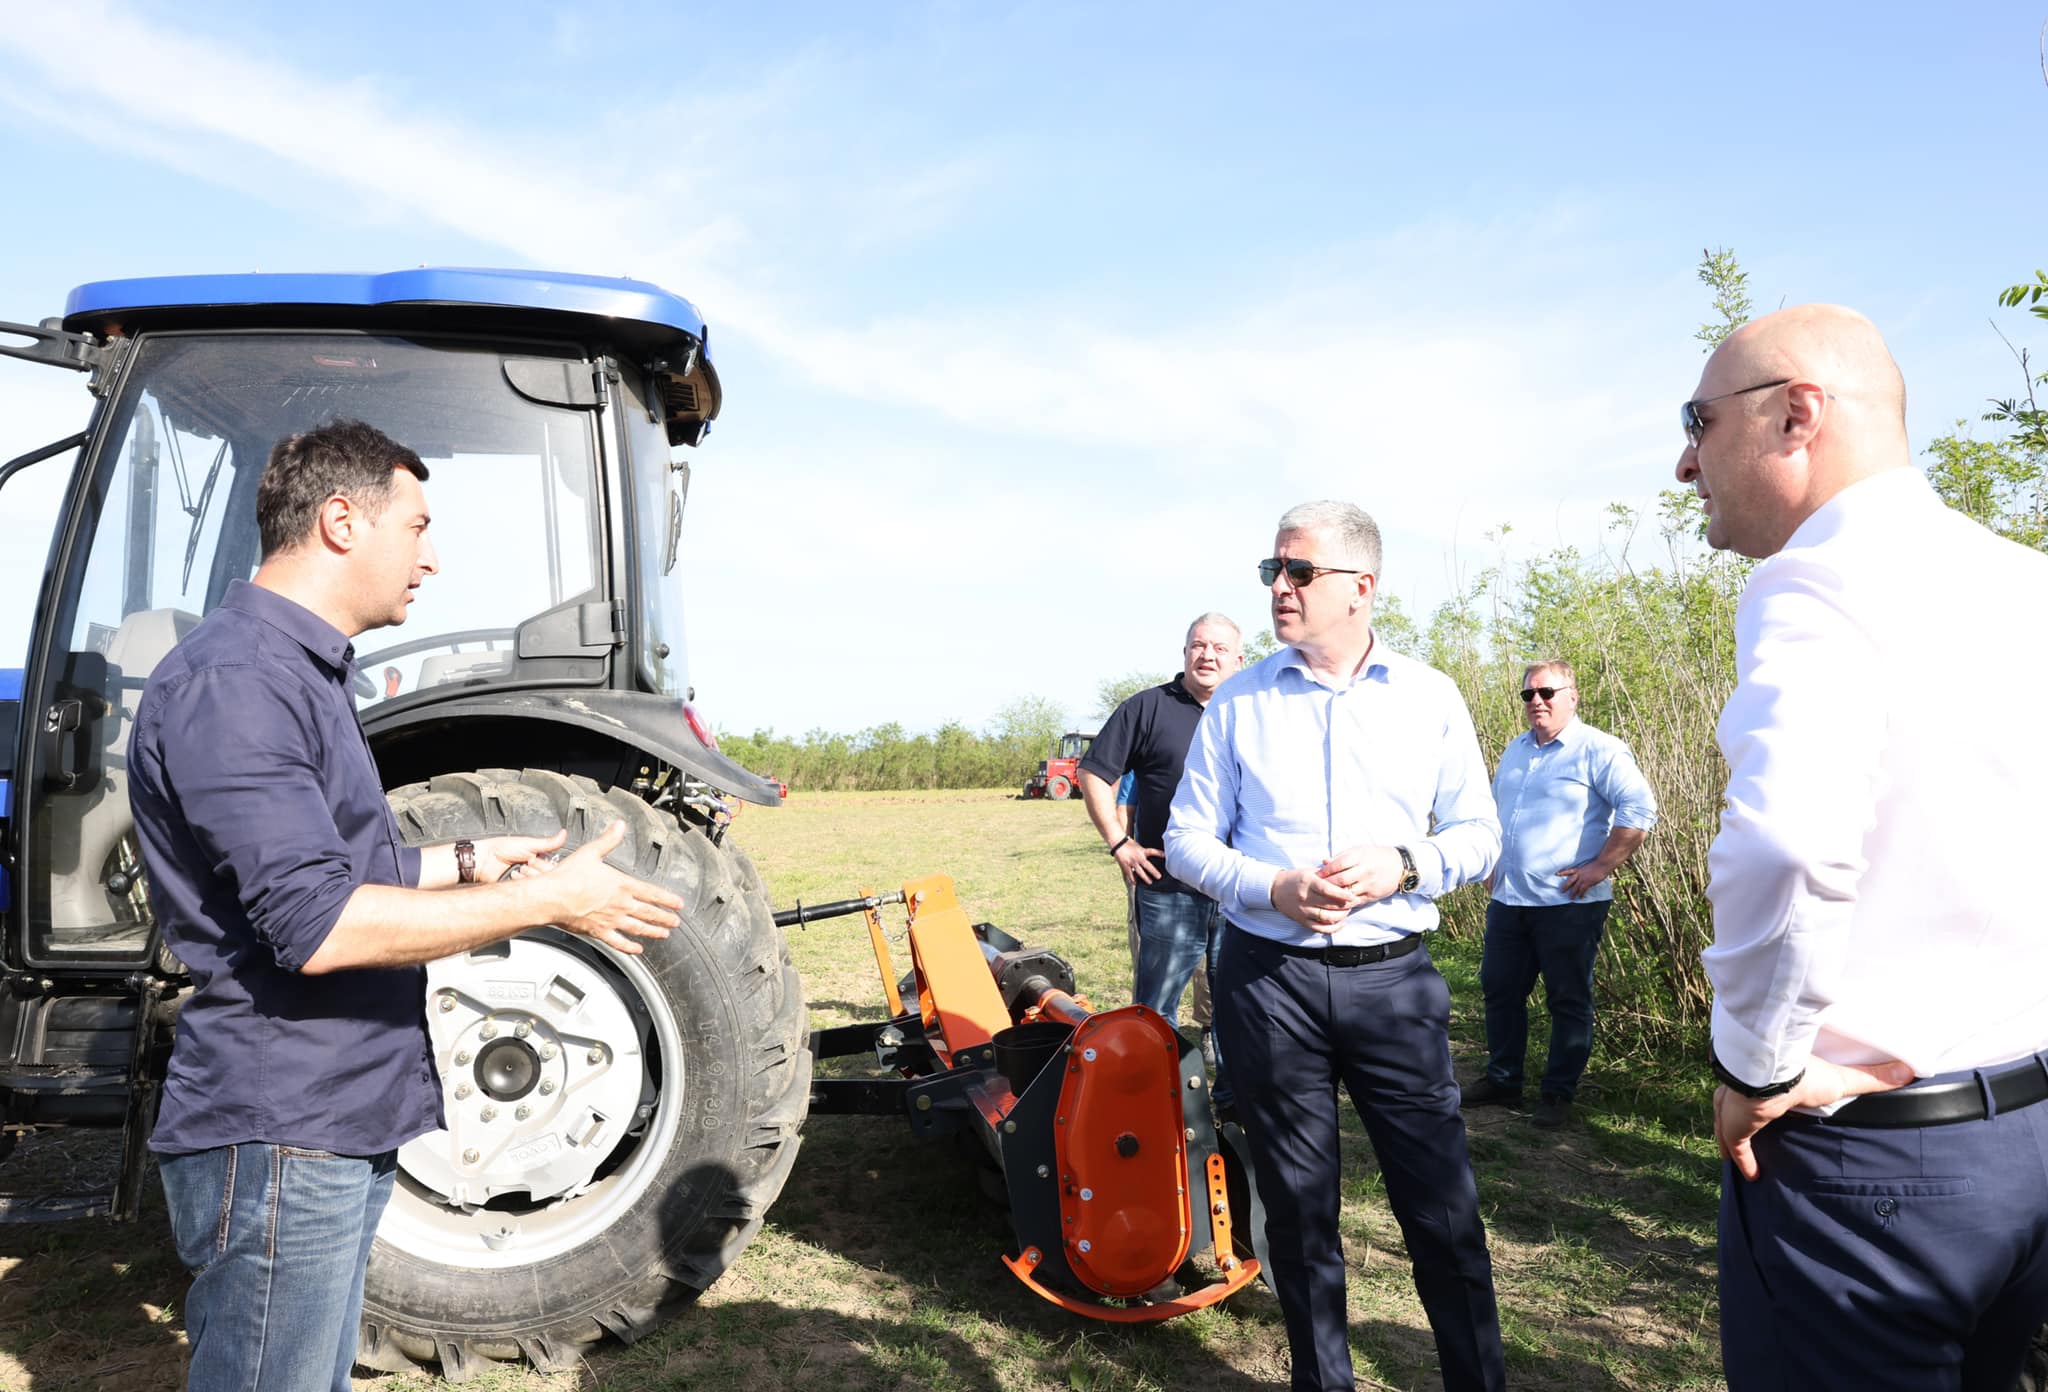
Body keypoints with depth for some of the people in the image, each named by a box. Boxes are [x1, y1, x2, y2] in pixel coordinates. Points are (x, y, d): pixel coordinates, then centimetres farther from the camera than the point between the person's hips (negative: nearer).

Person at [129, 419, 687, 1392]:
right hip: (277, 1137, -10)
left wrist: (464, 862, 17)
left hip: (337, 1127, 10)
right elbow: (318, 926, -28)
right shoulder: (231, 681, -20)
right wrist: (546, 900, -23)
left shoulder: (297, 673, 15)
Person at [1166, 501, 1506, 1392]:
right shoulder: (1238, 703, 4)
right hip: (1267, 977, 1)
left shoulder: (1429, 696, 5)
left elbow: (1478, 835, 7)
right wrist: (1271, 889, -13)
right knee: (1296, 1203, 11)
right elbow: (1187, 839, 5)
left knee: (1442, 1201, 1)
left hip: (1394, 981, 0)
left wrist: (1403, 866, -14)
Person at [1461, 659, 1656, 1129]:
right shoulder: (1515, 750, 14)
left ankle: (1558, 1093, 15)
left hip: (1569, 902, -7)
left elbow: (1639, 810, -17)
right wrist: (1493, 866, 19)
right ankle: (1502, 1080, 26)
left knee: (1569, 1000, 4)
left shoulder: (1598, 750, -9)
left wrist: (1600, 867, -18)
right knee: (1499, 989, 13)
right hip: (1508, 898, 7)